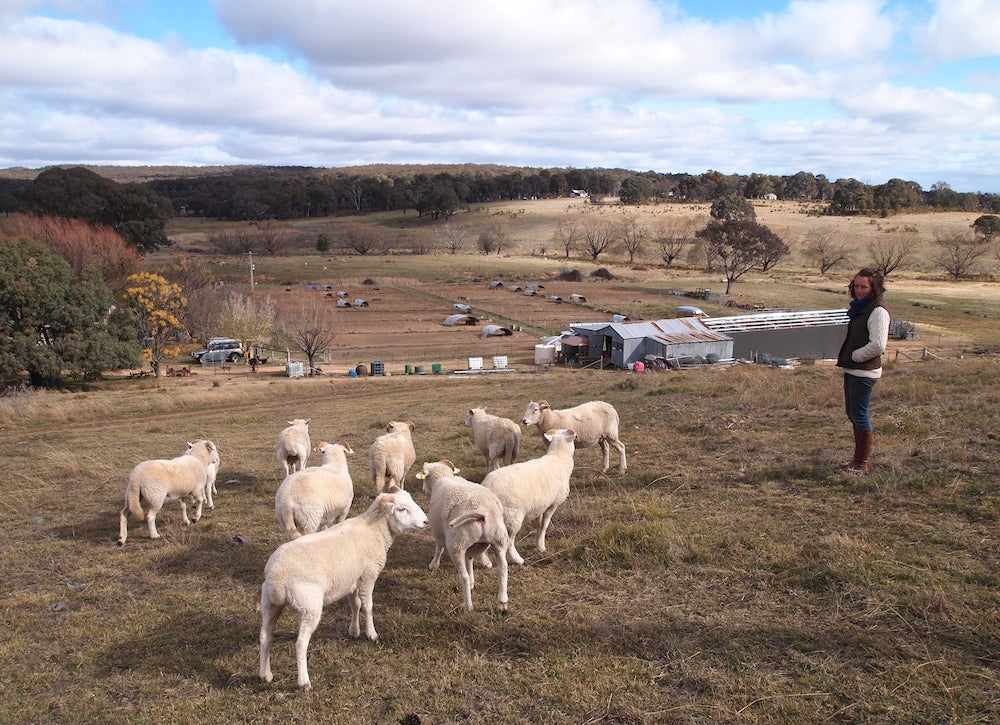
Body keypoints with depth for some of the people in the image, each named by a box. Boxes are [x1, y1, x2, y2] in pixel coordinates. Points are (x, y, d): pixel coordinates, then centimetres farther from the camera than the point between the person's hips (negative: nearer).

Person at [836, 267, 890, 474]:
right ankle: (860, 459, 26)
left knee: (860, 416, -2)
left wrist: (854, 356, -12)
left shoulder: (878, 311, -16)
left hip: (864, 372, -10)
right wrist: (846, 358, 11)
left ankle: (863, 463, 9)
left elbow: (877, 345, -24)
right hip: (852, 370, 10)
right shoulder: (860, 307, 13)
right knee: (853, 415, 15)